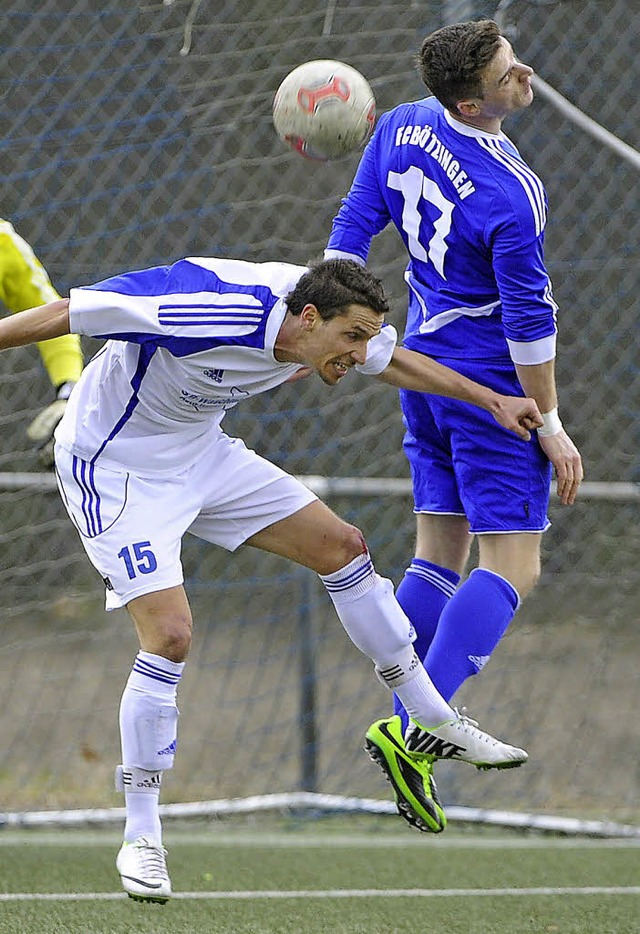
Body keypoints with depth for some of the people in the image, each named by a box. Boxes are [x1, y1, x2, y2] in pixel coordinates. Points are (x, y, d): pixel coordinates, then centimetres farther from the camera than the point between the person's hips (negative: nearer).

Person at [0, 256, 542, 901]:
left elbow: (394, 361, 13)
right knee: (170, 633, -21)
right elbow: (67, 313, -31)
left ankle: (437, 725, 25)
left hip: (200, 453, 8)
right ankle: (140, 839, -6)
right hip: (113, 468, -8)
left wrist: (492, 401, 16)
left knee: (341, 546, 8)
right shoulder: (211, 309, -36)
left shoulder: (327, 322, -10)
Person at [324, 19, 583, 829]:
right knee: (512, 570, -6)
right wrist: (549, 424, -7)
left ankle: (411, 720, 12)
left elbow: (353, 226, 4)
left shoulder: (402, 127, -4)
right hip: (490, 382, -8)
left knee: (440, 554, 15)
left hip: (422, 361, 8)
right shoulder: (508, 196, -25)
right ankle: (410, 730, -20)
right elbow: (528, 318, -17)